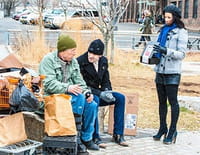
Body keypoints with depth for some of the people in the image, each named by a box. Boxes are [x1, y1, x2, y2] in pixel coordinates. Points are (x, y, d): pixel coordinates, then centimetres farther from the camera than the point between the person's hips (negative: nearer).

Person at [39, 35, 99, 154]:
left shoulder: (73, 61, 13)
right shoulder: (48, 60, -10)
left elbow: (79, 81, 12)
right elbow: (49, 84, -21)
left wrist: (87, 92, -8)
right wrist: (67, 88, -35)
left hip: (70, 95, 7)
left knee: (92, 104, -15)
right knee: (79, 97, -30)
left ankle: (87, 138, -1)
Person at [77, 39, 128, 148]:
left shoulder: (103, 61, 6)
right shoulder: (80, 62, -14)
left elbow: (106, 81, 13)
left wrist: (107, 92, -10)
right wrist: (99, 93, -24)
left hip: (97, 93, 7)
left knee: (120, 98, -11)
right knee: (95, 100, -38)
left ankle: (118, 134, -10)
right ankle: (95, 137, -33)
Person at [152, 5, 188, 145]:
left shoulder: (181, 32, -5)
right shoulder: (164, 30, 15)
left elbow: (182, 54, -12)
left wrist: (166, 51, -24)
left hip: (172, 72, -7)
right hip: (160, 70, 7)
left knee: (173, 101, -4)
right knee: (162, 101, 11)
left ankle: (172, 131, 1)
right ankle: (163, 128, 21)